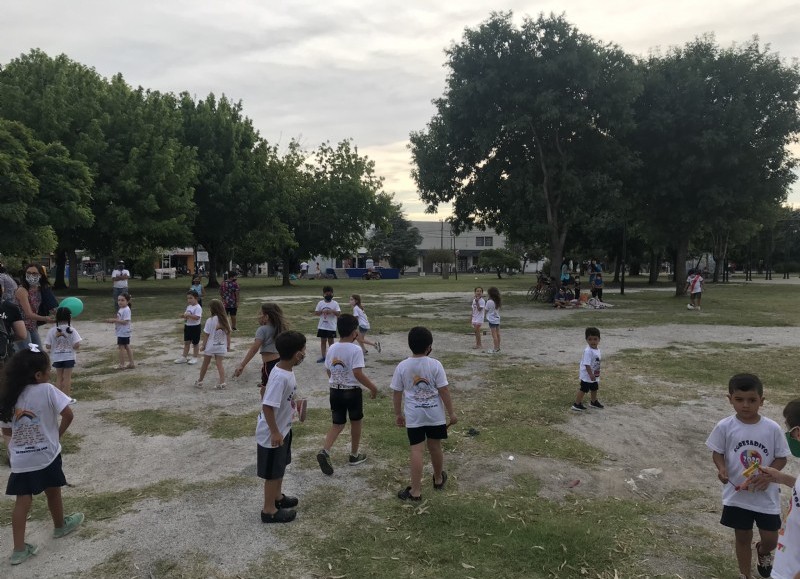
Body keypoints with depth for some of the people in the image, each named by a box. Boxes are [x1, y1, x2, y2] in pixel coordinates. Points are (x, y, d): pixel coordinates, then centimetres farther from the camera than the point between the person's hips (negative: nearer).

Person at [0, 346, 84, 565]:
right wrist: (58, 434, -1)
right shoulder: (47, 390, -15)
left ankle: (19, 549, 9)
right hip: (46, 455, -3)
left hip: (20, 460, 4)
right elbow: (68, 415, -19)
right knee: (53, 493, 18)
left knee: (23, 500, 8)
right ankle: (60, 526, 40)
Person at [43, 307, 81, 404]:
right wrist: (77, 347, 4)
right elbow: (76, 345, -17)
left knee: (59, 377, 15)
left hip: (57, 357, 2)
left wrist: (54, 348, 13)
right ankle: (67, 398, 9)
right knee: (67, 378, 6)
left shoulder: (52, 331, -6)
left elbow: (47, 346, -6)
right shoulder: (71, 330, -12)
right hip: (69, 357, -2)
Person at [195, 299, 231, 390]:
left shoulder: (210, 321, -16)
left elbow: (206, 334, -11)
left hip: (210, 346, -3)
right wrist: (228, 345, 11)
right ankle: (222, 382, -6)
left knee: (205, 363, 12)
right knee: (219, 363, 4)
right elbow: (228, 333, 3)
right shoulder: (225, 320, -3)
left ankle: (199, 381, 27)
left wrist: (203, 345, 0)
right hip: (221, 346, 3)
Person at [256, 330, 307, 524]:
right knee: (273, 472, 7)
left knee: (281, 466, 25)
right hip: (272, 433, -9)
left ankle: (277, 497, 45)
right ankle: (269, 510, 23)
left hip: (283, 428, 9)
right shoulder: (280, 377, -31)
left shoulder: (287, 371, -2)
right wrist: (275, 432, -25)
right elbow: (267, 406, -31)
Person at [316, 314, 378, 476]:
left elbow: (328, 371, 10)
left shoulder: (332, 348, 1)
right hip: (352, 391, -5)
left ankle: (325, 452, -7)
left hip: (334, 391, 5)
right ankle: (354, 455, 28)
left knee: (337, 424, 14)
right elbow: (358, 373, -23)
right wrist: (372, 387, -13)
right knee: (355, 423, 16)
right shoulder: (355, 349, -17)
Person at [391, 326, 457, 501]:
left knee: (416, 450, 2)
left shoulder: (402, 366, -7)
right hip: (435, 414, 0)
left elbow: (396, 393, -1)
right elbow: (444, 390, -9)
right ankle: (439, 479, 38)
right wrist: (451, 412, 1)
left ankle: (415, 491, 4)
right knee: (435, 447, 17)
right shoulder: (435, 364, -11)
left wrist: (398, 414, 12)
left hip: (413, 415, 0)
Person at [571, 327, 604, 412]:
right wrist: (591, 374, -30)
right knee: (583, 389, -2)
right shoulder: (588, 351, -26)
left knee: (594, 389, 23)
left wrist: (597, 372, 21)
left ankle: (593, 402, 42)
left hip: (595, 375, 9)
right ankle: (576, 404, 7)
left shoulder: (597, 350, 3)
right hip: (587, 375, -9)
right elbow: (587, 364, -28)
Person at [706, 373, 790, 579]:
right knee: (743, 538, 14)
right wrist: (721, 468, -22)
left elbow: (781, 458, -3)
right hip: (736, 494, 0)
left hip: (766, 494, 1)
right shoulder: (725, 427, -13)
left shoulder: (772, 428, -12)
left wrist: (768, 475, -19)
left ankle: (763, 552, 47)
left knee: (771, 540, 10)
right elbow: (717, 452, -2)